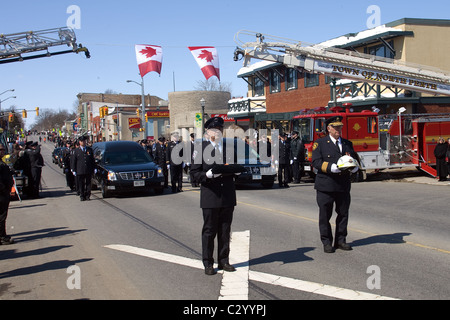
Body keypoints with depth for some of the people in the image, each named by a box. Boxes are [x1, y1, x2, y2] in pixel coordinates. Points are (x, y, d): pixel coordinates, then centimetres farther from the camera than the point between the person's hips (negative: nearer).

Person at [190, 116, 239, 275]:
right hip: (210, 195, -3)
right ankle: (208, 264, 15)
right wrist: (207, 175, -21)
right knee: (209, 231, 4)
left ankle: (224, 261, 23)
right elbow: (195, 172, -3)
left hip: (228, 195, 4)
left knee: (225, 231, 11)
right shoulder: (201, 148, -1)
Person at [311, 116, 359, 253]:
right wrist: (331, 167, -24)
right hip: (326, 186, -4)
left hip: (343, 185, 4)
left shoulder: (347, 143, 15)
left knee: (343, 214, 10)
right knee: (325, 215, 2)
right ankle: (327, 242, 13)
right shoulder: (320, 143, 0)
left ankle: (340, 240, 23)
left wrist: (355, 167, -7)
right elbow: (316, 162, -9)